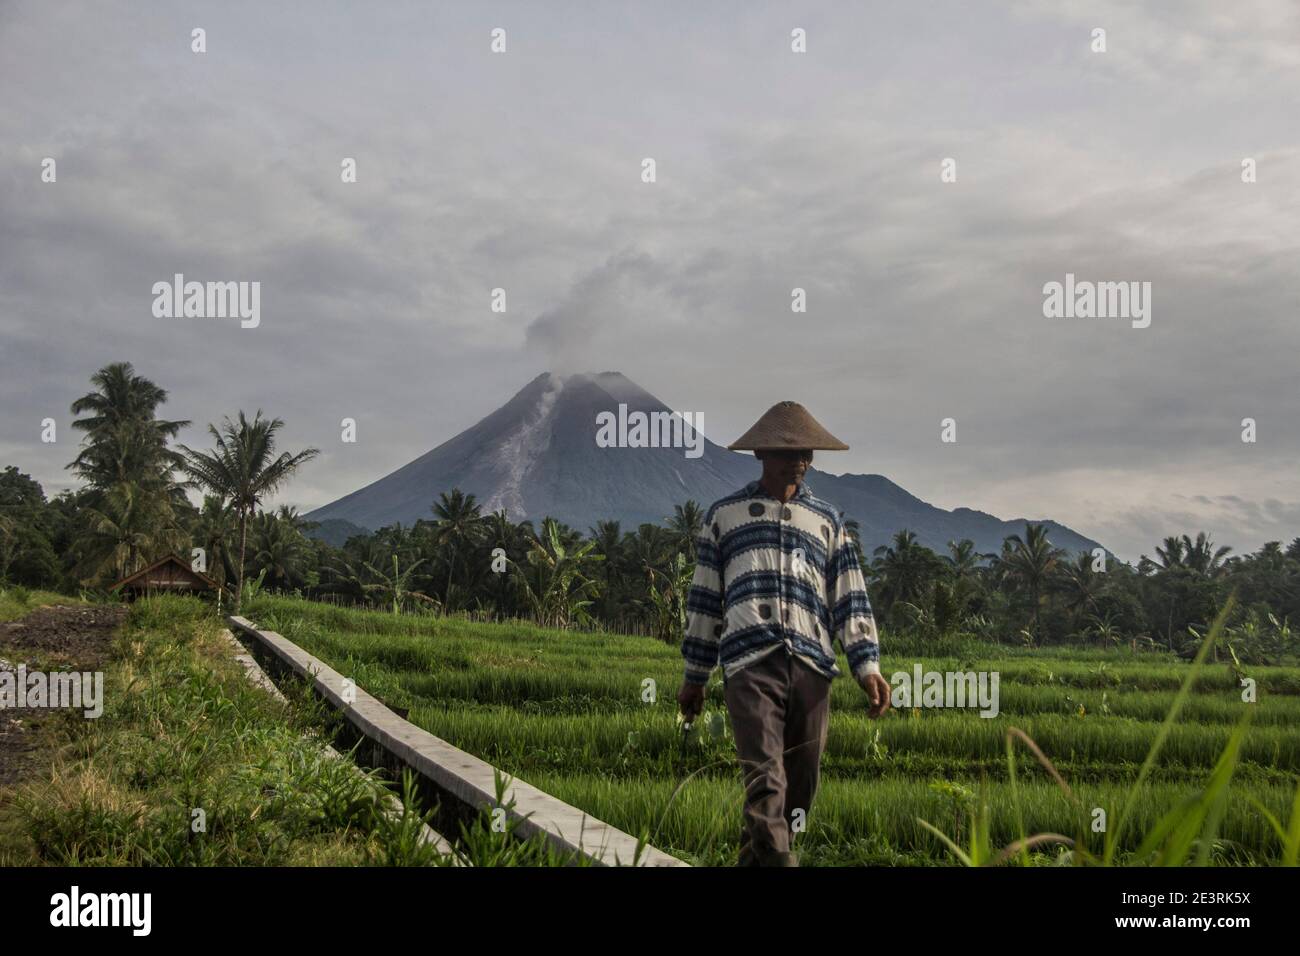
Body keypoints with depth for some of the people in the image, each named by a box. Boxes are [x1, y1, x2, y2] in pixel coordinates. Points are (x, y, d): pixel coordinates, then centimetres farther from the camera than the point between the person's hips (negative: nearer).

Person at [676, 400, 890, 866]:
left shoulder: (827, 520, 21)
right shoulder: (724, 514, 17)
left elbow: (850, 598, 14)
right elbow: (704, 599, 18)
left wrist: (867, 664, 0)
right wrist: (694, 678, 16)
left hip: (812, 665, 3)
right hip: (750, 662, -3)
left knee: (799, 786, 3)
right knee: (765, 780, -17)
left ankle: (754, 859, 18)